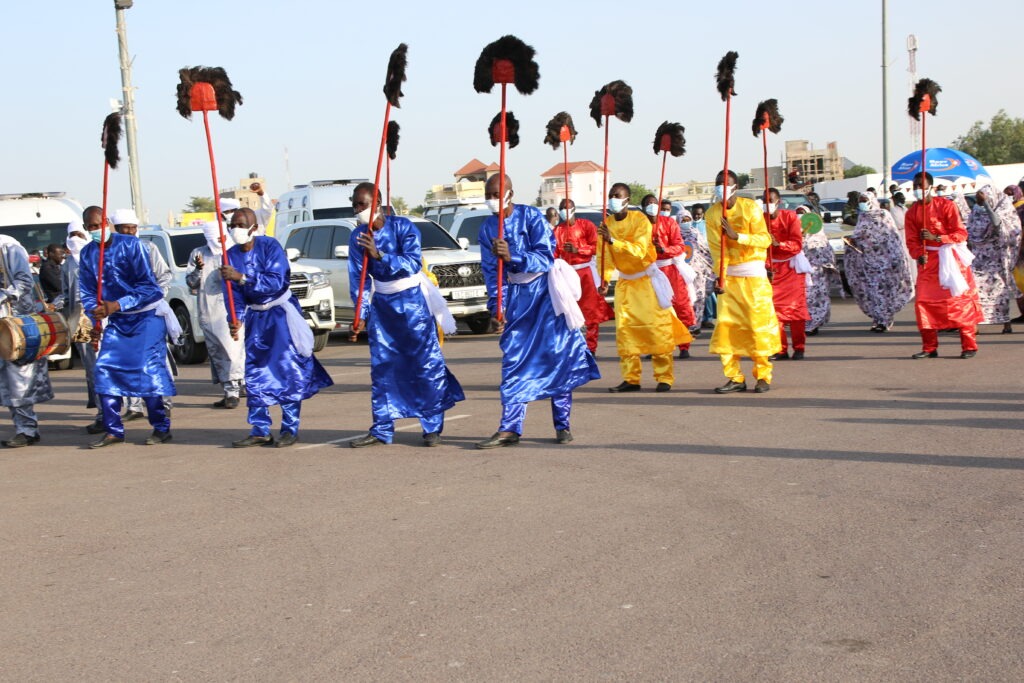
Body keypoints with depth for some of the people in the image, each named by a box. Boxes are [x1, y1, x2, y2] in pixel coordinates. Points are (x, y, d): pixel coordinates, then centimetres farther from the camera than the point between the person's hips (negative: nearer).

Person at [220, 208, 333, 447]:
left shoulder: (270, 246, -17)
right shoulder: (231, 256, -3)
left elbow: (275, 282, -28)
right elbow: (233, 293, -7)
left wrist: (241, 277, -37)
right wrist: (236, 319, -25)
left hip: (281, 312, -5)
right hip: (255, 316, 5)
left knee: (288, 370, -7)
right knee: (254, 373, 4)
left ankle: (290, 429, -1)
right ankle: (260, 430, 11)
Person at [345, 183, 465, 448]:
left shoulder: (402, 227, -13)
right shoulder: (358, 237, -1)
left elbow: (413, 263, -25)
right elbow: (358, 278, -1)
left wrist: (379, 255, -35)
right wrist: (362, 313, -10)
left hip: (413, 300, -4)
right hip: (382, 304, 4)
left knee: (428, 363, -5)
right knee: (382, 367, 5)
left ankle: (433, 427, 2)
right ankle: (382, 430, 11)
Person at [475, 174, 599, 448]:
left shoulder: (531, 216, -11)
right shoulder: (487, 228, 3)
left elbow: (545, 258, -18)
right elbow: (490, 271, 3)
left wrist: (512, 256, -33)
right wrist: (496, 307, -7)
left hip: (544, 292, -4)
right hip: (515, 297, 4)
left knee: (557, 356, -2)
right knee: (513, 361, 0)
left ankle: (562, 425, 6)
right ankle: (509, 428, 1)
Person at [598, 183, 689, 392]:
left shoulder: (639, 220, -14)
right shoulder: (606, 223, 0)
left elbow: (639, 251, -27)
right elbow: (605, 257, 4)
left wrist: (613, 240, -35)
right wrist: (604, 280, -9)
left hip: (647, 279, -5)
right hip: (625, 281, 5)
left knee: (657, 328, -6)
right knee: (624, 329, 0)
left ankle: (664, 377, -2)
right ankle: (630, 379, 5)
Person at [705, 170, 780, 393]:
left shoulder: (750, 207, -4)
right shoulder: (712, 213, 3)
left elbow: (765, 239, -10)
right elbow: (716, 248, -4)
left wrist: (737, 235, -22)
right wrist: (719, 277, -16)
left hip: (753, 273, -3)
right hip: (729, 275, 3)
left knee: (758, 323, -4)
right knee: (726, 324, -1)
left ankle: (763, 376, 4)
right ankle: (735, 378, 6)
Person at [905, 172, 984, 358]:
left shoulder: (946, 205, -7)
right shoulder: (912, 212, 5)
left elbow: (961, 234, -10)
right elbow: (912, 240, 4)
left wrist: (936, 237, -22)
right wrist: (920, 255, -16)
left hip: (950, 257, -4)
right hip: (928, 260, 4)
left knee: (960, 300, -4)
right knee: (924, 301, -2)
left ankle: (969, 346, 4)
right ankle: (929, 348, 8)